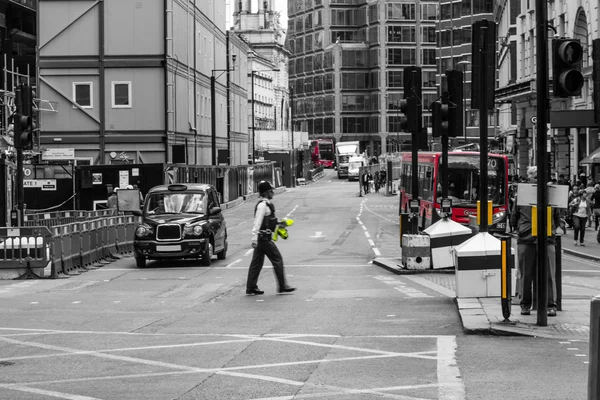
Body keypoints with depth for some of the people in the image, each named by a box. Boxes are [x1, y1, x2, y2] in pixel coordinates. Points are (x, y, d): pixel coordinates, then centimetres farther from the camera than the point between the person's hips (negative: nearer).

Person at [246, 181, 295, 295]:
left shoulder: (266, 204, 15)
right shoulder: (263, 205, -16)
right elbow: (257, 222, -22)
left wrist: (278, 223, 21)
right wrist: (254, 238, -26)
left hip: (262, 238, 10)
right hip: (264, 237, -10)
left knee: (257, 262, 10)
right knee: (277, 259, -2)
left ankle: (251, 288, 12)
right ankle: (282, 286, 3)